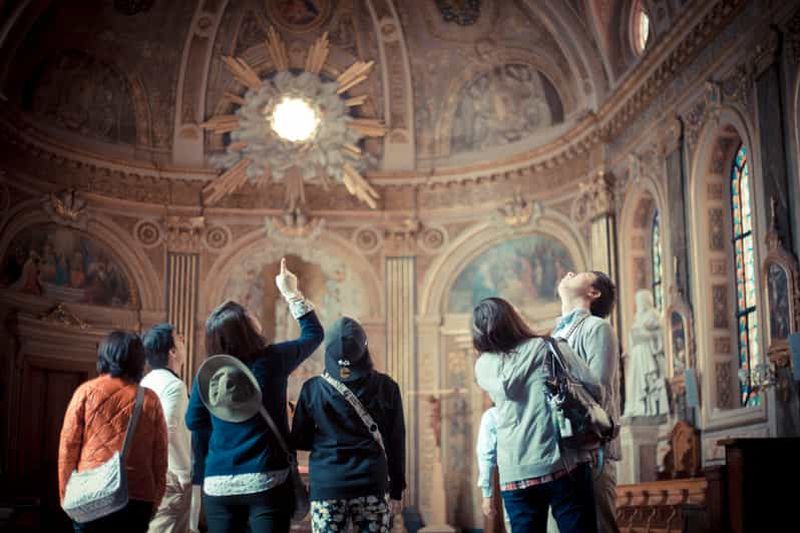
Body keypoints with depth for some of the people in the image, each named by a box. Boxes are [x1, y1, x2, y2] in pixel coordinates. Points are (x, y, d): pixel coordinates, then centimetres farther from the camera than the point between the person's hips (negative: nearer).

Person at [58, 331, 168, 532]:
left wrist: (66, 494, 8)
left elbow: (68, 446, 1)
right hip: (138, 499, 1)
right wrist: (154, 500, 12)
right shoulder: (150, 399, 3)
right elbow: (160, 456, 5)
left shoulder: (87, 391, 1)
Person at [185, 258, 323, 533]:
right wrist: (292, 294, 19)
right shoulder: (272, 360, -7)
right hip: (266, 481, -3)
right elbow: (313, 333, 11)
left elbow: (195, 421, 15)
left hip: (218, 484, 3)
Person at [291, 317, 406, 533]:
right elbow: (396, 442, 3)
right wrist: (396, 491, 11)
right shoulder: (385, 387, 0)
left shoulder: (313, 389, -1)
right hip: (372, 485, 0)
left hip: (326, 486, 0)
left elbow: (299, 441, 5)